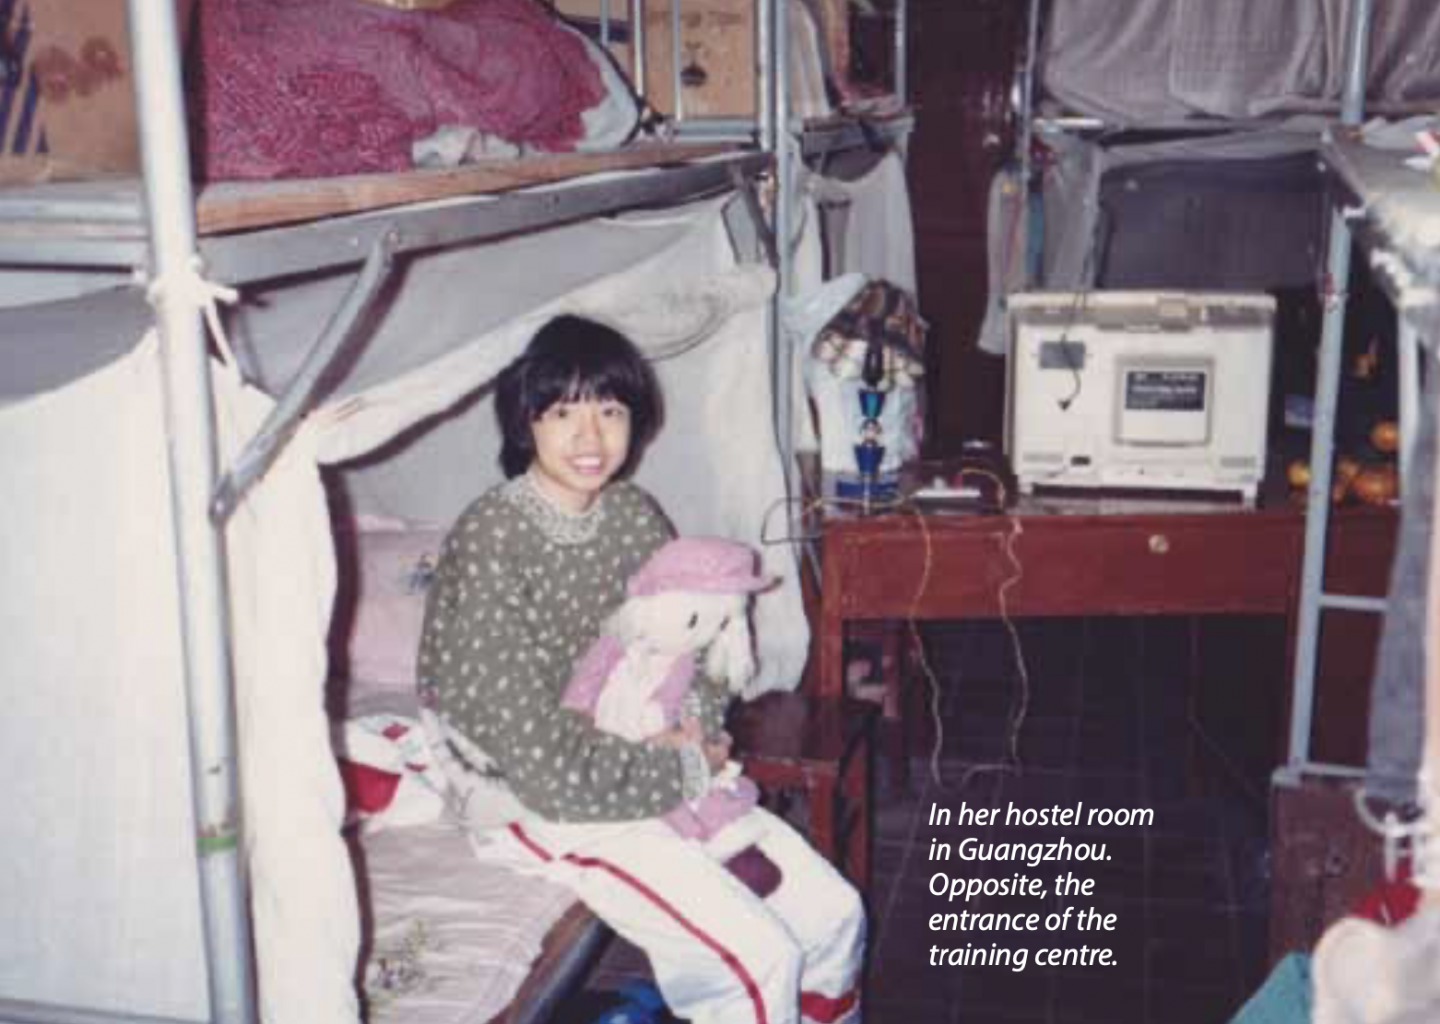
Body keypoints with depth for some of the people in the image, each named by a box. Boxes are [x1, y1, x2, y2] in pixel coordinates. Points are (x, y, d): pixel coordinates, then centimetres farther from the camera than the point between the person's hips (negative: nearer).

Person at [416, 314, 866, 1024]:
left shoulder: (635, 514, 0)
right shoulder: (488, 541, -22)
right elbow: (545, 765, -24)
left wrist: (696, 729, -9)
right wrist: (686, 767, -14)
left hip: (642, 769, 7)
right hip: (532, 802, -7)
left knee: (833, 912, 0)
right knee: (758, 960, -16)